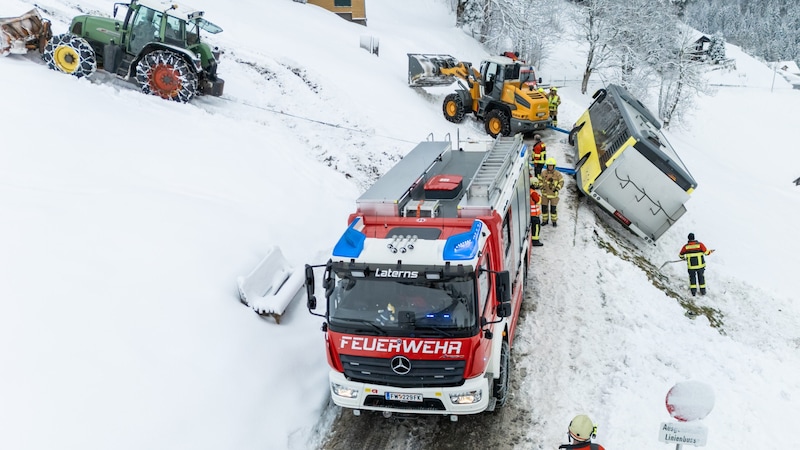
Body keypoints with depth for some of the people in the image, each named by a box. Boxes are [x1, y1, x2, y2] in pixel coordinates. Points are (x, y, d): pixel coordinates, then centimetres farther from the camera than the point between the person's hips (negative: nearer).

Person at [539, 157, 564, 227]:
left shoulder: (557, 174, -8)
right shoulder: (543, 173, -3)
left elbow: (561, 182, 0)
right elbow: (540, 180, 11)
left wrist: (557, 189, -11)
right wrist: (541, 186, -3)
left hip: (554, 194, -2)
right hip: (545, 194, 2)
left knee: (553, 208, 0)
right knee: (544, 208, 8)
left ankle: (554, 221, 18)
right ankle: (545, 220, 25)